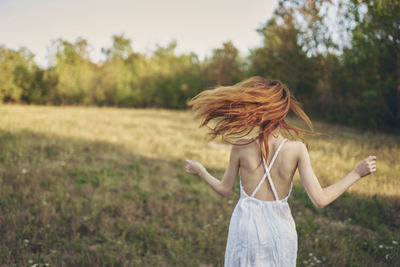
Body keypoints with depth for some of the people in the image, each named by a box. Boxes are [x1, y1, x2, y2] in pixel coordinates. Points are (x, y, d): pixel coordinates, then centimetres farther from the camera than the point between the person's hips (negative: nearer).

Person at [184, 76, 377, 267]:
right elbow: (320, 200, -16)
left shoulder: (240, 148, -15)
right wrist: (356, 173, -8)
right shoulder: (297, 149, -16)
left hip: (247, 227, 0)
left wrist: (200, 171, 18)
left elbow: (224, 189, 0)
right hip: (281, 229, 1)